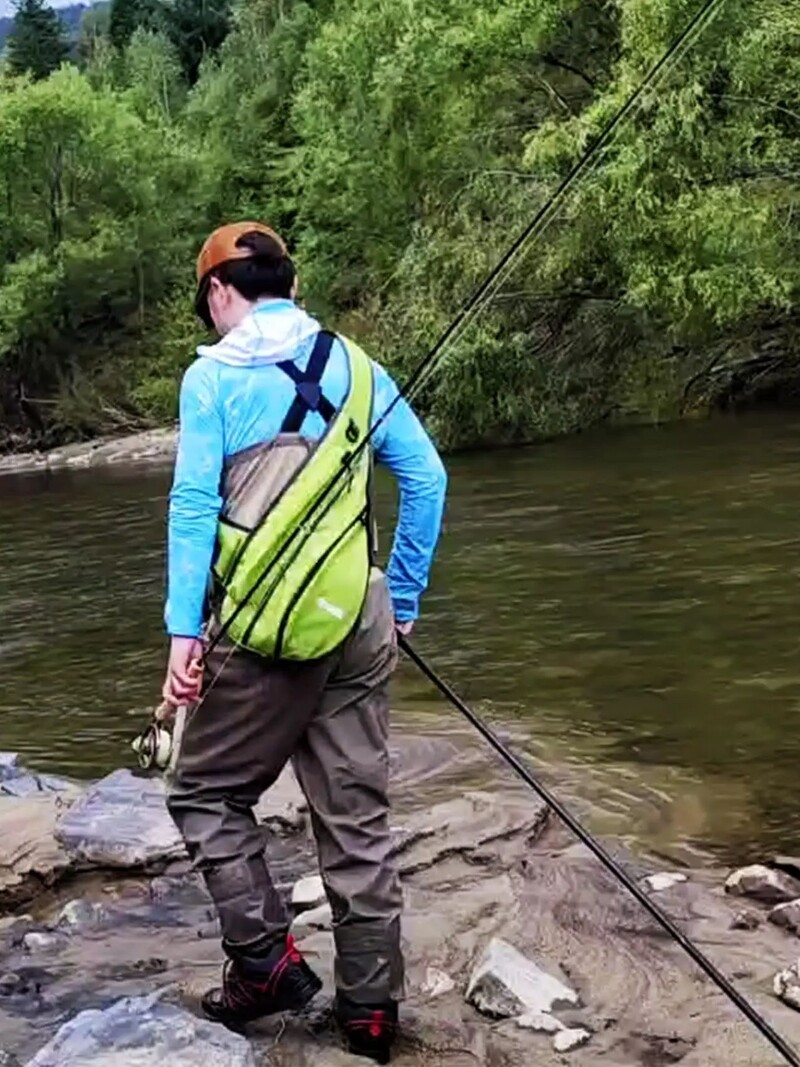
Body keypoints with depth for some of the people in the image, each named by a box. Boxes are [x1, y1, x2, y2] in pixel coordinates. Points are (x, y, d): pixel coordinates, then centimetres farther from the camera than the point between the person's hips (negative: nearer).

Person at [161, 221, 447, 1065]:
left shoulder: (212, 374, -1)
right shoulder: (354, 366, 11)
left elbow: (194, 505, -8)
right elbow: (426, 478, 8)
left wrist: (183, 630, -9)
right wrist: (404, 600, 15)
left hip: (263, 629, -4)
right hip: (358, 624, 4)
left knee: (205, 792, 15)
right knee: (358, 820, 10)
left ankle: (266, 963, 9)